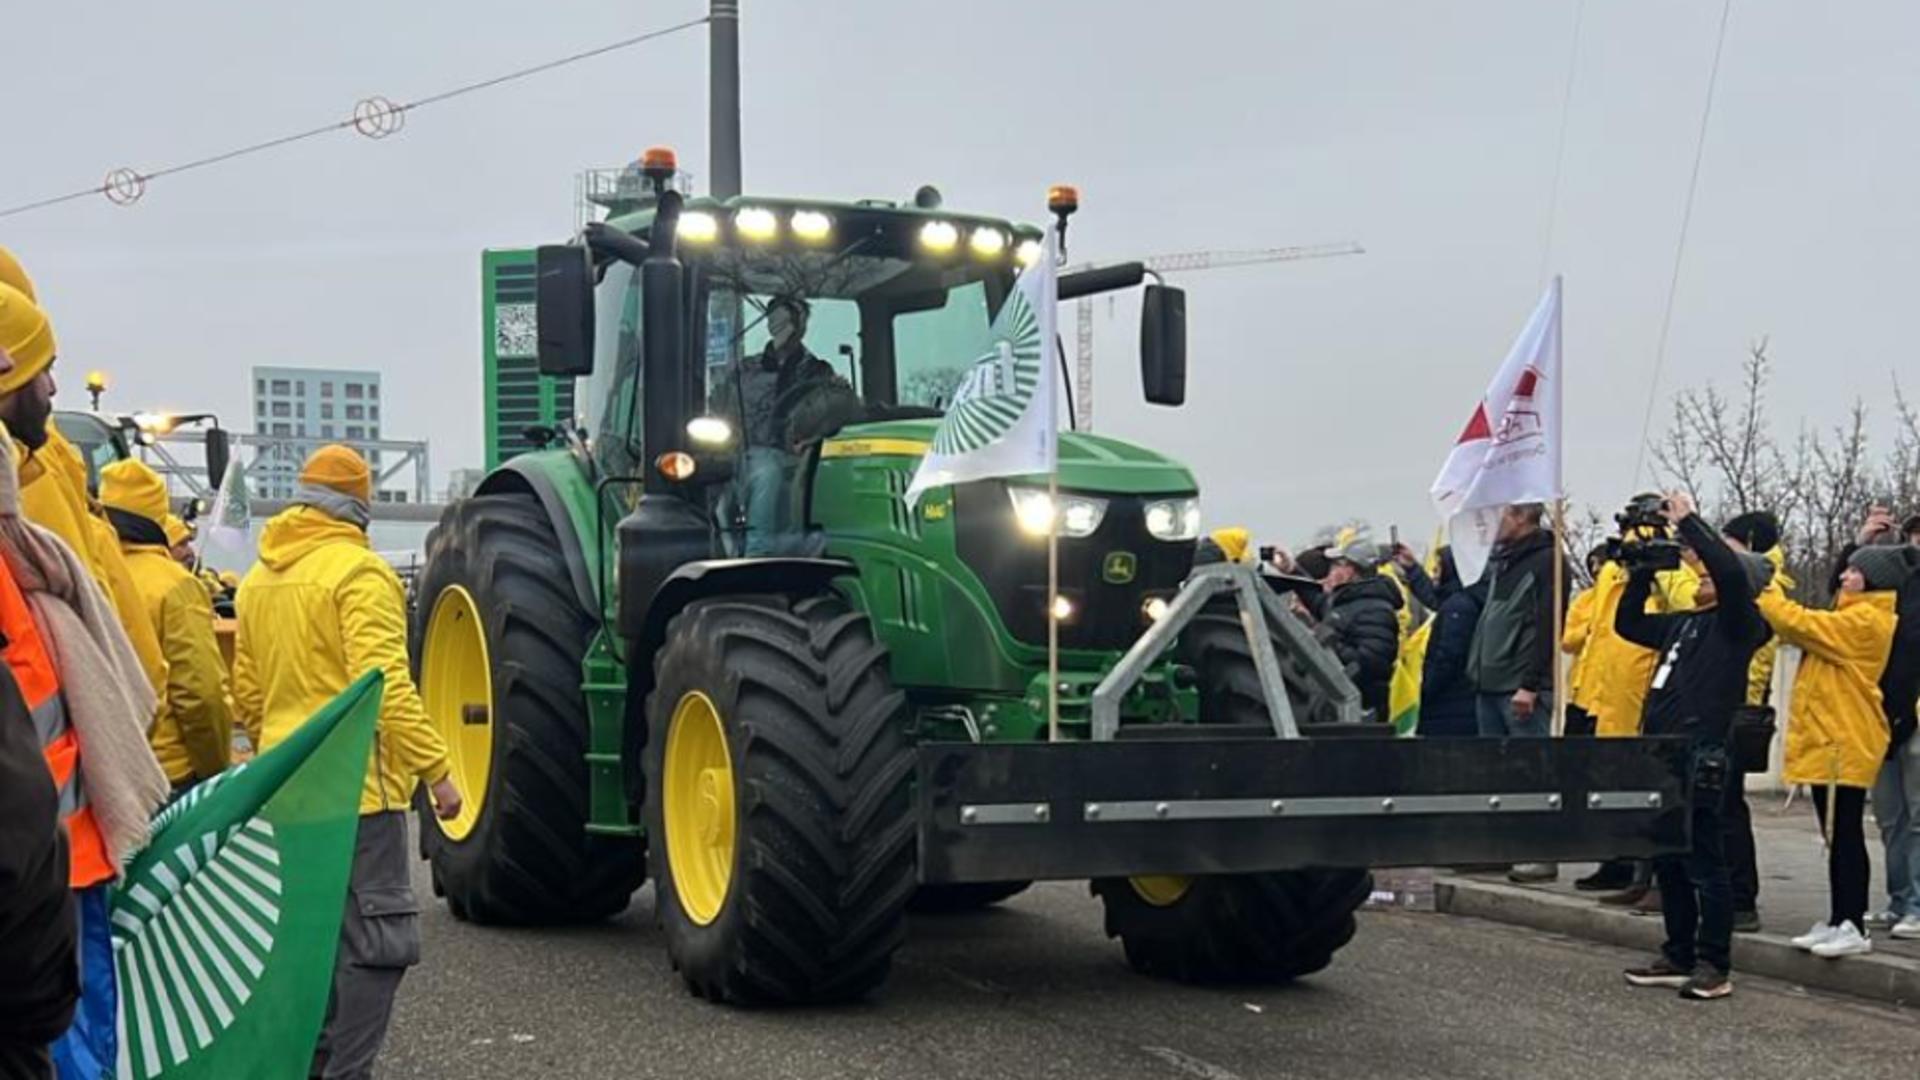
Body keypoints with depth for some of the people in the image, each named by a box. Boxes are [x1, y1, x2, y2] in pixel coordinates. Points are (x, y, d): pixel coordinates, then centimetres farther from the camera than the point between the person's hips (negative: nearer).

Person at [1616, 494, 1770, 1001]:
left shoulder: (1738, 623, -4)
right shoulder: (1681, 623, 19)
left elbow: (1731, 571, -21)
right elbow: (1628, 623, 27)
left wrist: (1688, 520, -14)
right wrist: (1643, 567, 17)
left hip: (1700, 755, -8)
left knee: (1703, 862, -5)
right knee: (1667, 860, 13)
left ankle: (1714, 966, 1)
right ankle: (1679, 956, 21)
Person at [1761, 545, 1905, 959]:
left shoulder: (1864, 621, -14)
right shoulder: (1855, 619, 18)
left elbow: (1803, 625, -19)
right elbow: (1807, 630, 16)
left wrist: (1763, 591, -7)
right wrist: (1767, 594, 7)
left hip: (1844, 743, -10)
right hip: (1831, 741, 10)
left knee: (1844, 835, -9)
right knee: (1838, 835, 12)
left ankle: (1853, 927, -8)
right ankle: (1839, 921, 17)